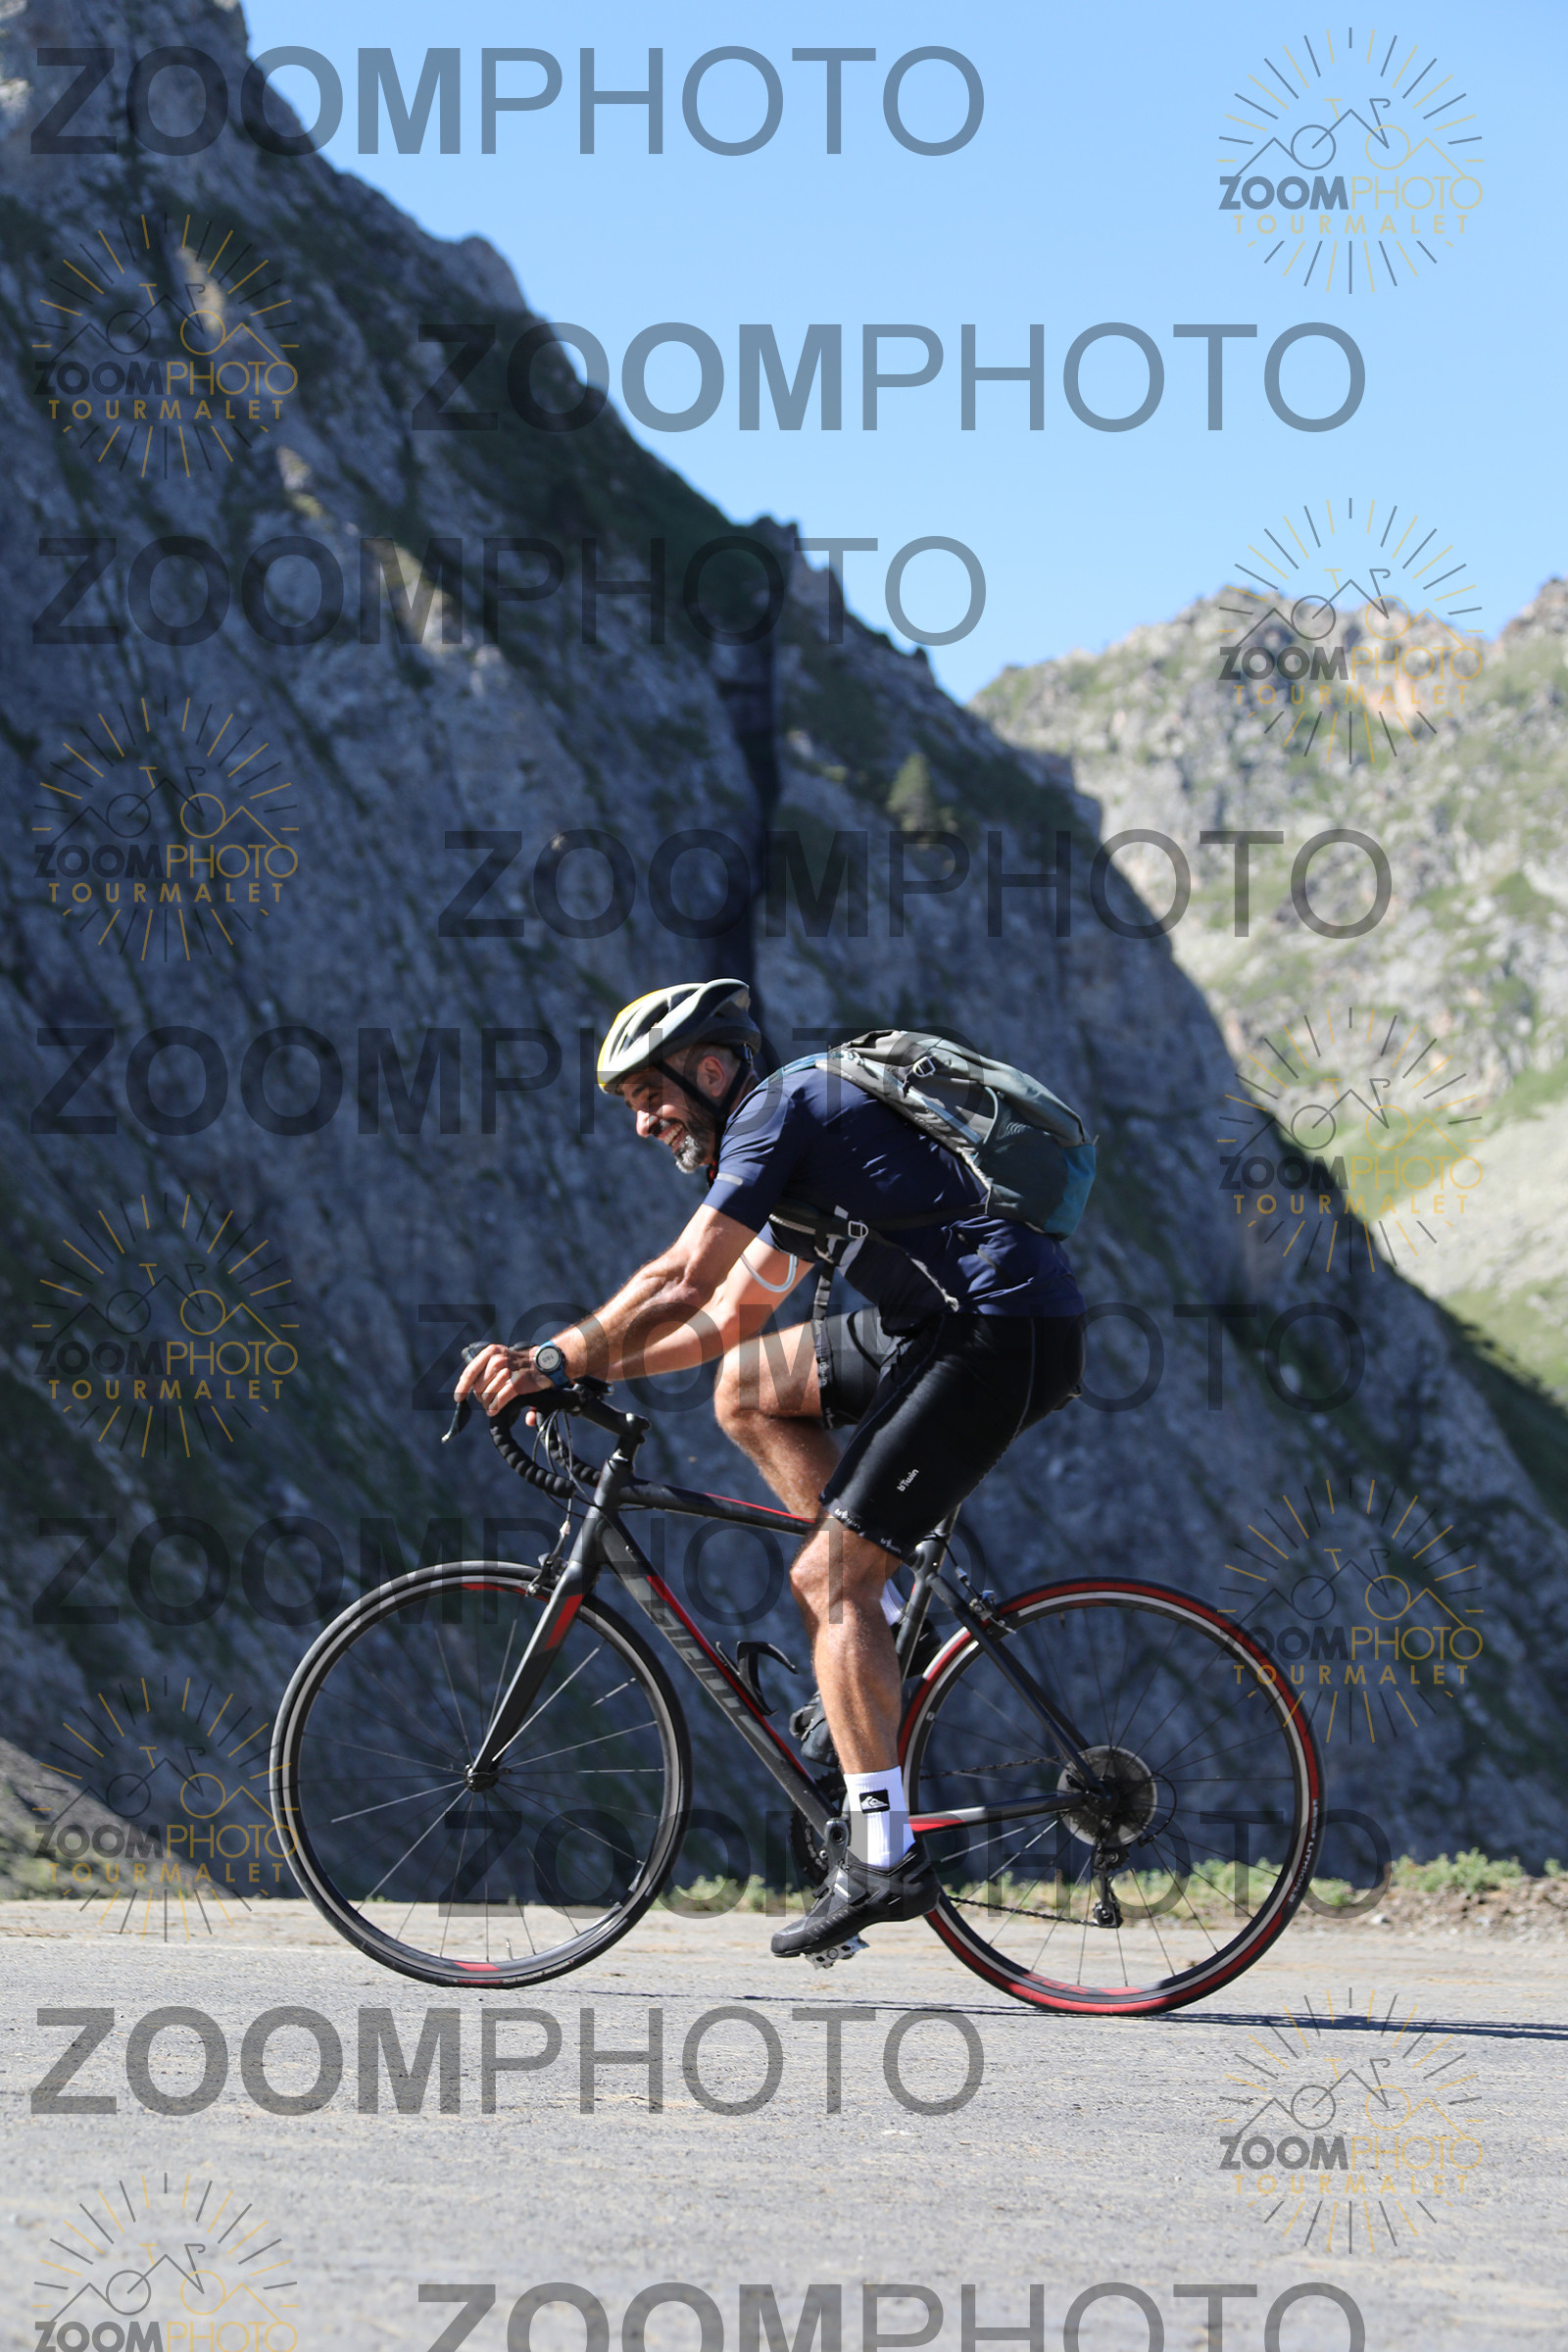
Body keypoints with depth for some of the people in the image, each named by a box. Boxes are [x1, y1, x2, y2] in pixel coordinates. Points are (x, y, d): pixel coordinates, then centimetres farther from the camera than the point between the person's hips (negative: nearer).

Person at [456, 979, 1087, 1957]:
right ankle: (878, 1624, 11)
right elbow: (725, 1319, 25)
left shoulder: (779, 1108, -6)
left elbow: (679, 1284, -13)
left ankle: (883, 1858, -12)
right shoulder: (800, 1134, 24)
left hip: (1001, 1331, -10)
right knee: (747, 1387, 16)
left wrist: (560, 1357, -4)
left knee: (828, 1581, -10)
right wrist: (593, 1367, 15)